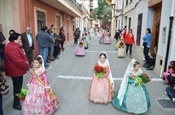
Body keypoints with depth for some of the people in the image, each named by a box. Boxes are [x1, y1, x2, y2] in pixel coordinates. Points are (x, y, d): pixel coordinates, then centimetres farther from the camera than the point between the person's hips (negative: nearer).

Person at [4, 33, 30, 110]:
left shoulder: (15, 46, 9)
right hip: (16, 71, -10)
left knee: (19, 86, 25)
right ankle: (16, 104, 18)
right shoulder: (12, 48, -27)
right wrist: (27, 65, -16)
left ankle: (19, 97, 45)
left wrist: (26, 62, -2)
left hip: (18, 70, 10)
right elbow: (18, 61, -31)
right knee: (17, 87, 3)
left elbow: (21, 56, 15)